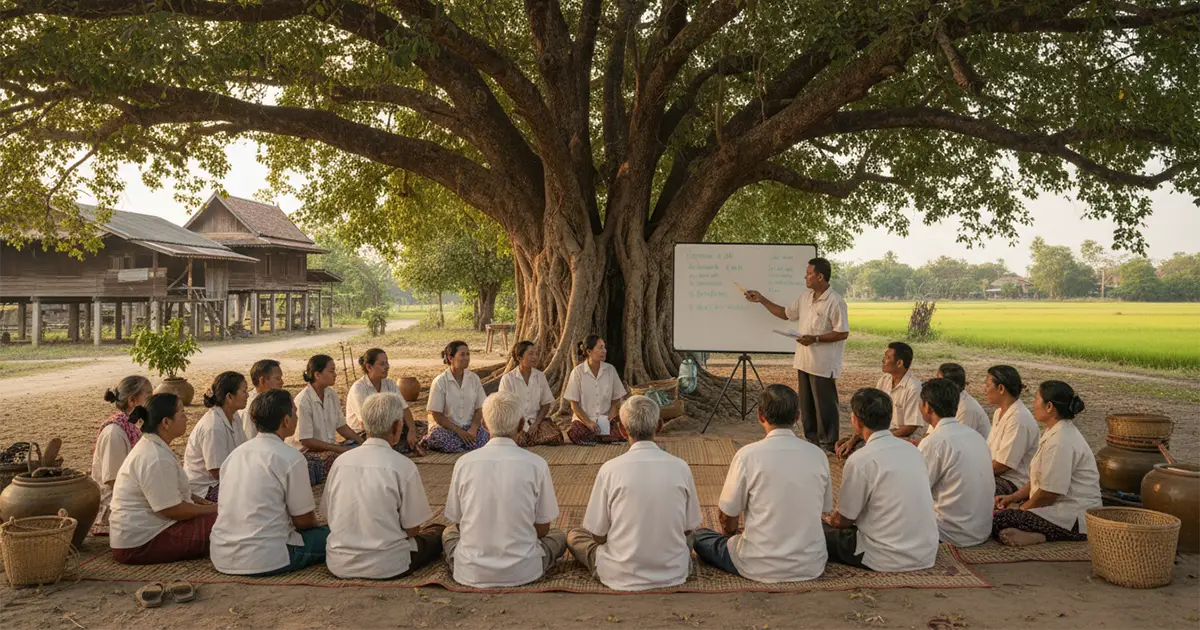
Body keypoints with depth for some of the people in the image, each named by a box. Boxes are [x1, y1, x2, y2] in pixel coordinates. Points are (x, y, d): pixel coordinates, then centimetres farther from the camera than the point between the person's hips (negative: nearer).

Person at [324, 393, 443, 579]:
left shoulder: (341, 461, -2)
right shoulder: (403, 466, -15)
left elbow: (331, 515, 6)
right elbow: (412, 529, -10)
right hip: (386, 566, -4)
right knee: (438, 533, 16)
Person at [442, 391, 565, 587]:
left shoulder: (464, 463, -6)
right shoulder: (536, 464, -10)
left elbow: (457, 523, 5)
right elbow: (542, 529, -2)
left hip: (471, 574, 1)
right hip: (522, 572, -1)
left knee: (449, 532, 33)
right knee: (558, 537, 28)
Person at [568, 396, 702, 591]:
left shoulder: (610, 469, -14)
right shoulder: (680, 467, -8)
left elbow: (598, 535, -6)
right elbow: (689, 529, 3)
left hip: (622, 577, -3)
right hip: (674, 574, 3)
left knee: (574, 535, 22)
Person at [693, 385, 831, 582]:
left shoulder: (748, 455, -17)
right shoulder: (818, 455, -6)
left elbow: (727, 517, -9)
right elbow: (825, 509, 9)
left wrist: (732, 534, 15)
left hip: (762, 568, -4)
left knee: (698, 536, 17)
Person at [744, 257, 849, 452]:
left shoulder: (835, 302, -15)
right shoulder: (804, 296, 10)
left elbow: (843, 333, -16)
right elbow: (785, 313, 21)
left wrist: (815, 338, -21)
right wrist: (762, 300, 17)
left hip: (823, 364, -8)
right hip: (803, 360, 8)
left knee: (824, 404, 0)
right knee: (806, 404, 14)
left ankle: (829, 444, 11)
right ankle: (811, 440, 25)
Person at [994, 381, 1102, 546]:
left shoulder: (1061, 441, -21)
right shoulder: (1057, 432, 14)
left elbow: (1049, 492, -21)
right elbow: (1040, 479, 20)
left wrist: (1021, 508, -5)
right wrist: (1013, 497, 11)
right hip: (1063, 507, 11)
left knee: (997, 520, -21)